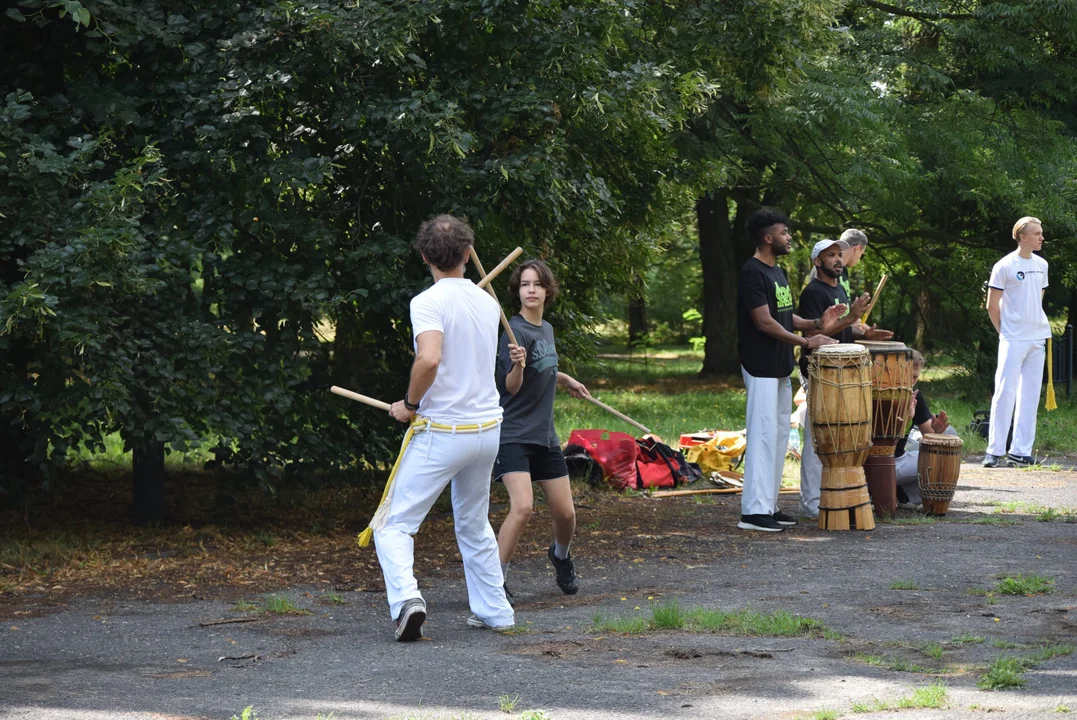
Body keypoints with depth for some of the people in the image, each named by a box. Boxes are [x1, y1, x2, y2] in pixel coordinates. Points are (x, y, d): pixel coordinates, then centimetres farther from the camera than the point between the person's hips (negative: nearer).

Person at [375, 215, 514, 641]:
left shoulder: (429, 302, -14)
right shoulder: (487, 303, 7)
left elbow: (429, 358, -30)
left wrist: (410, 404, -14)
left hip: (442, 432, -6)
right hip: (488, 429, 6)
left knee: (395, 525, -1)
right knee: (474, 525, 22)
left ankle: (406, 597, -23)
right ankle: (494, 611, 23)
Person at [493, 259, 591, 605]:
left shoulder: (546, 329, 10)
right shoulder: (516, 331, -15)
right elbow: (511, 386, -22)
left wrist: (565, 379, 34)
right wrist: (517, 365, -40)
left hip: (544, 435, 7)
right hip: (513, 436, -7)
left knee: (565, 513, 8)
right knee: (522, 507, -25)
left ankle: (561, 555, 41)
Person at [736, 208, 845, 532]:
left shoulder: (778, 272, 16)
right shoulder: (752, 273, -14)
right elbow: (765, 322, -20)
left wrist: (817, 324, 4)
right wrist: (806, 342, -18)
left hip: (780, 368, 10)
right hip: (761, 368, -10)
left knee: (779, 437, 11)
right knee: (763, 436, -11)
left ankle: (768, 505, 17)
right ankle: (753, 511, -11)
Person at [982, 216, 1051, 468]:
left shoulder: (1041, 265, 11)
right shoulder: (1004, 266, -8)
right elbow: (992, 306, -4)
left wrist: (1039, 328, 13)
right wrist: (1005, 332, -1)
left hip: (1038, 338, 6)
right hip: (1013, 340, -6)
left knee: (1030, 395, 6)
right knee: (1005, 392, -8)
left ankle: (1021, 451, 9)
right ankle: (995, 451, -5)